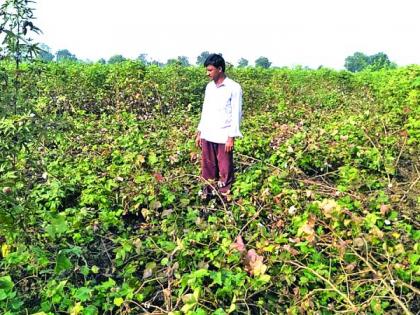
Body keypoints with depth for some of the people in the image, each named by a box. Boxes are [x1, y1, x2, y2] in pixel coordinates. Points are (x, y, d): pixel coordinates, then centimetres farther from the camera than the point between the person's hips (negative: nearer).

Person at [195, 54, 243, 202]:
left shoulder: (234, 88, -8)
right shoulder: (209, 87, 11)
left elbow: (236, 114, -9)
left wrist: (231, 137, -13)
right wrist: (199, 132, 15)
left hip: (223, 137, -6)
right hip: (208, 135, 6)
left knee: (225, 170, 2)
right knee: (208, 167, 9)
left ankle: (225, 199, 13)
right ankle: (208, 195, 20)